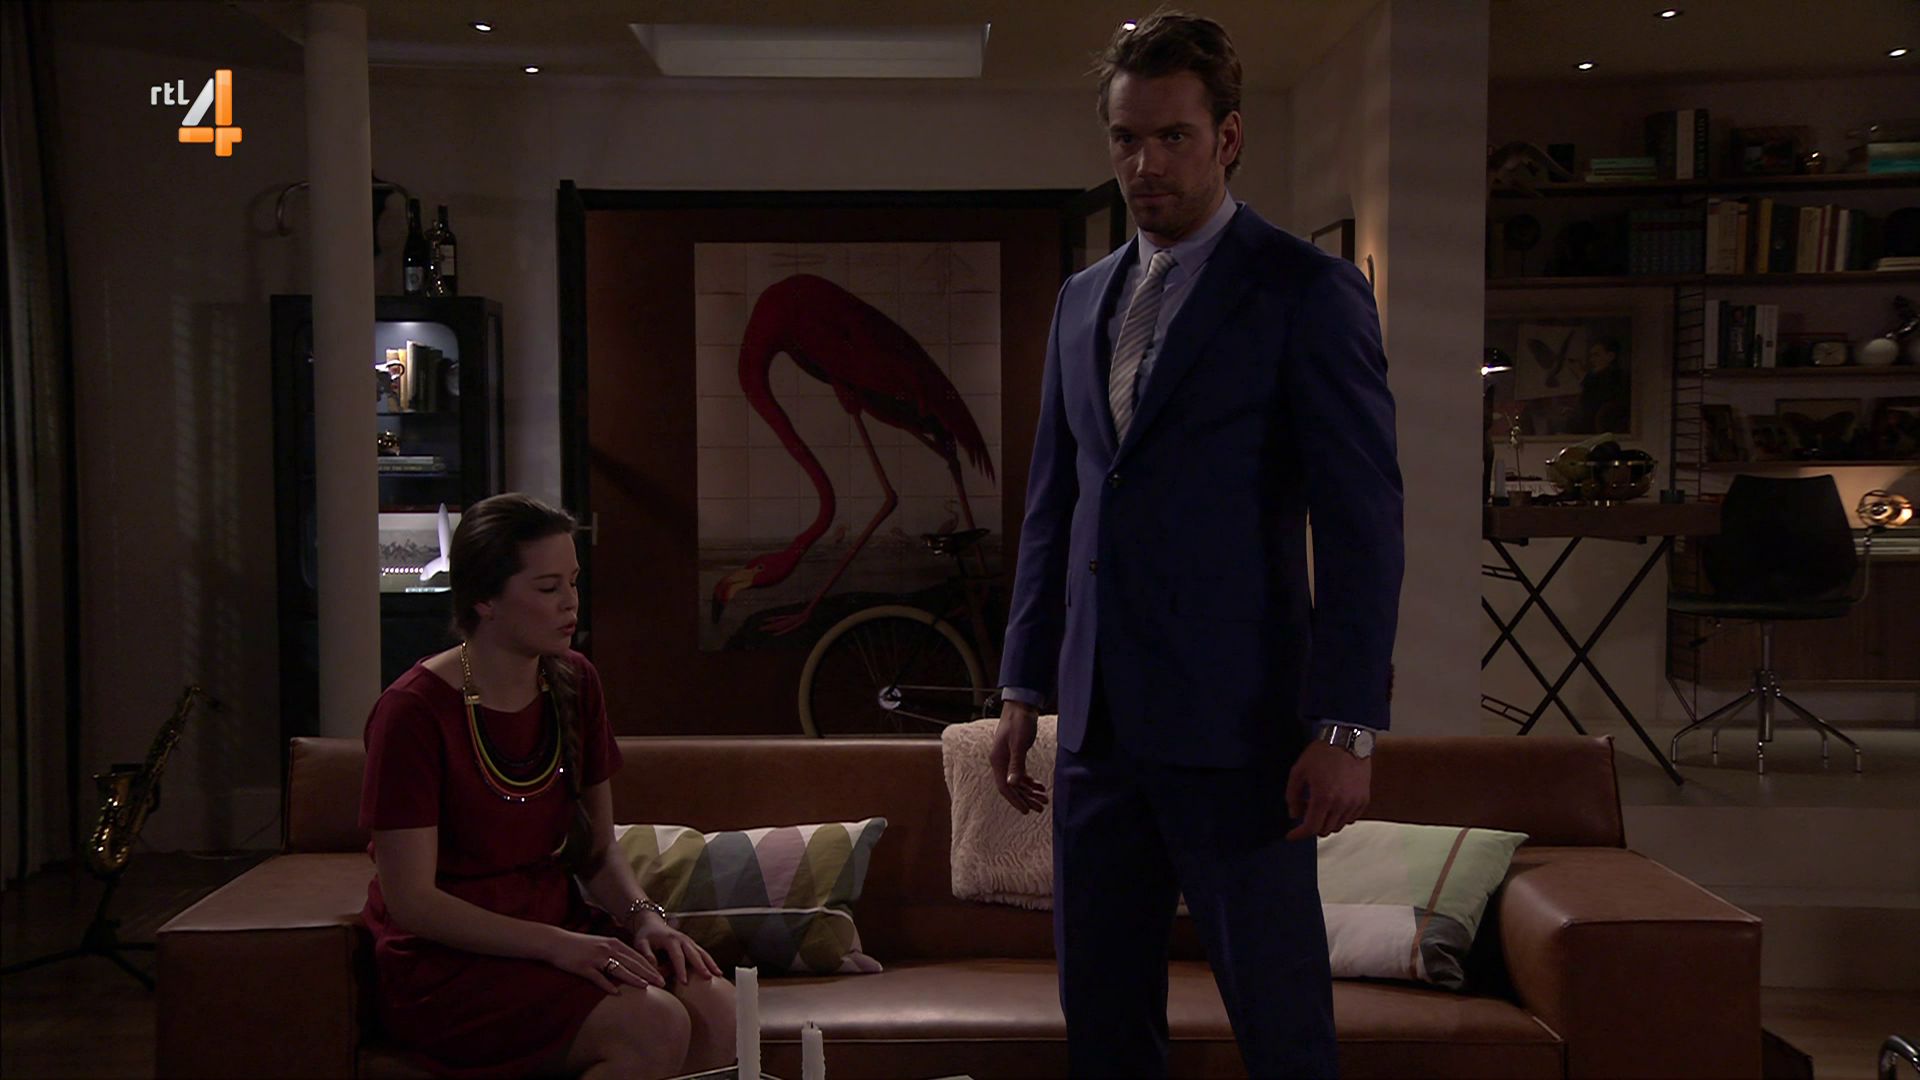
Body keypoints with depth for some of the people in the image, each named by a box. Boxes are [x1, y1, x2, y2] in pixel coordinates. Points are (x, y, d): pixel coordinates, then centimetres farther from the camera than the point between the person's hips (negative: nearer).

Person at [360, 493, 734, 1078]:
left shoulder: (574, 683, 5)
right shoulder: (414, 711, -15)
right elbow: (411, 901, -17)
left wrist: (644, 917, -8)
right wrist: (556, 945, -23)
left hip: (560, 928, 6)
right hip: (445, 962, -6)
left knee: (715, 1005, -21)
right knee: (655, 1026, -27)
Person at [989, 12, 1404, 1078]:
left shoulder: (1309, 291, -5)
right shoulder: (1083, 298, 15)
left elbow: (1362, 522, -9)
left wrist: (1347, 726, -15)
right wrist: (1024, 687, 14)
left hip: (1233, 721, -6)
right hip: (1099, 719, 6)